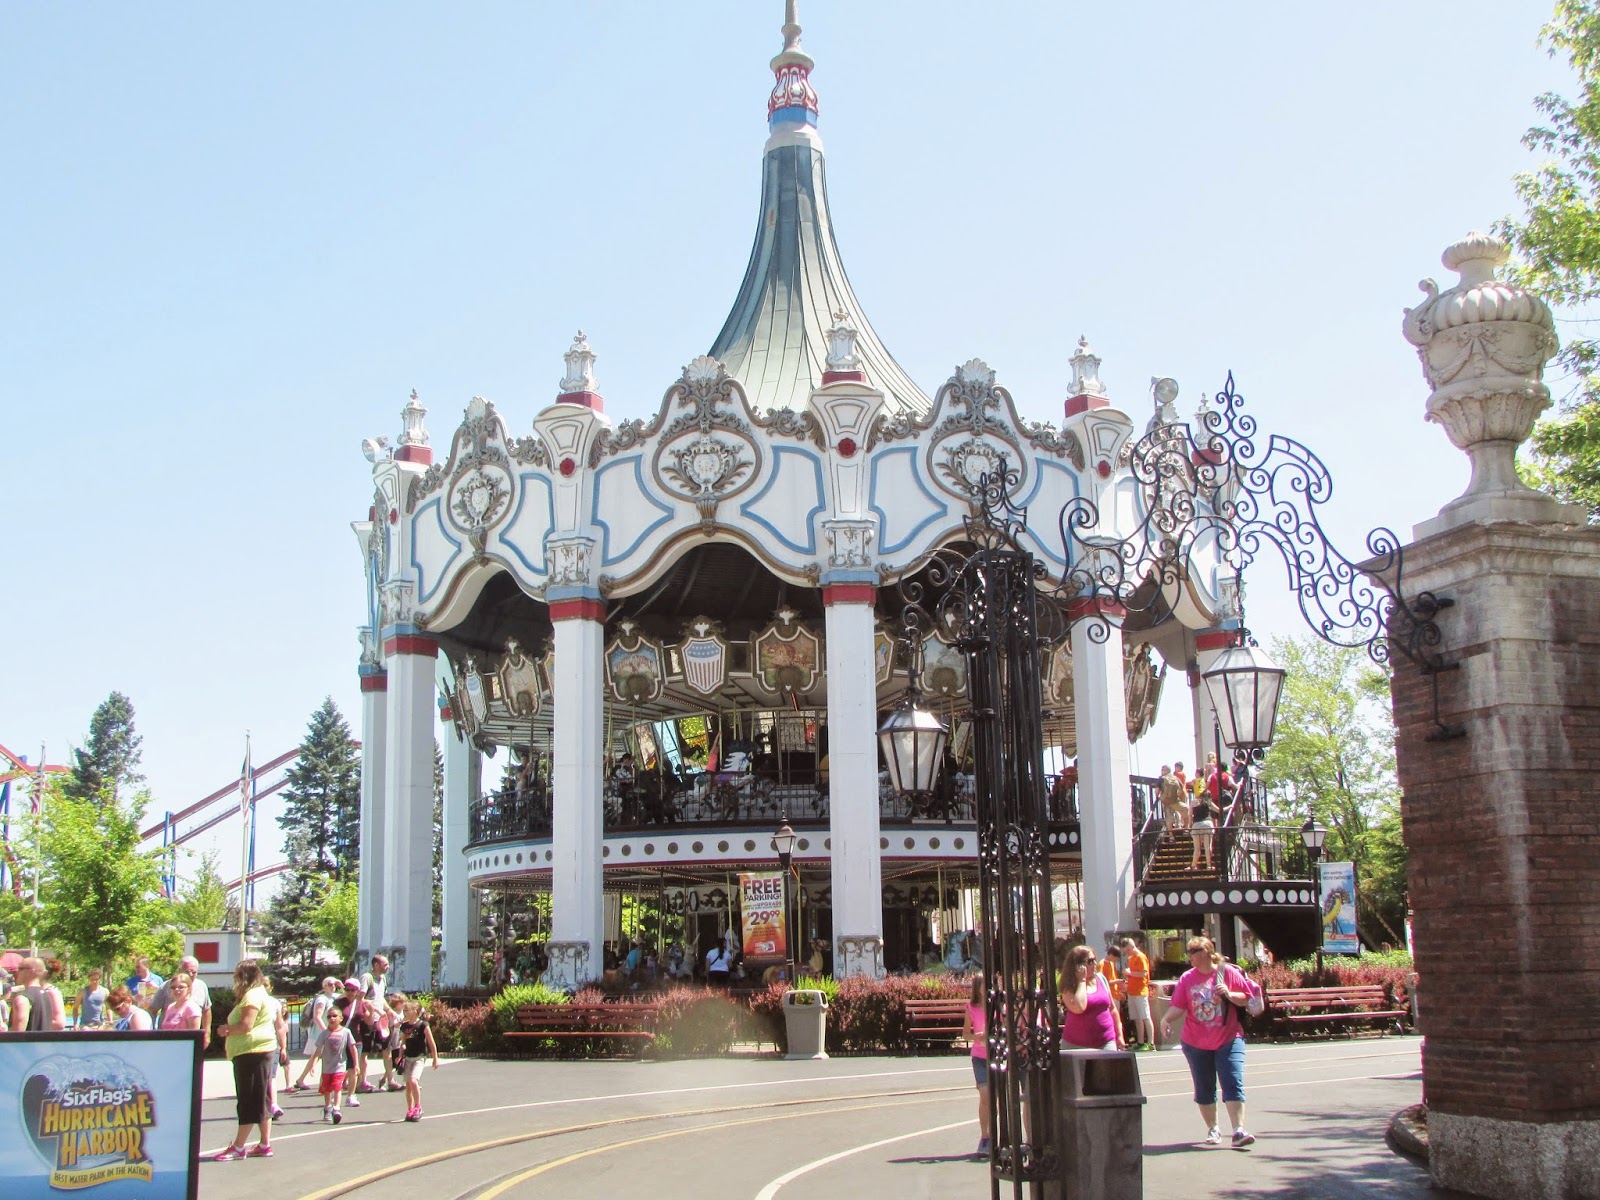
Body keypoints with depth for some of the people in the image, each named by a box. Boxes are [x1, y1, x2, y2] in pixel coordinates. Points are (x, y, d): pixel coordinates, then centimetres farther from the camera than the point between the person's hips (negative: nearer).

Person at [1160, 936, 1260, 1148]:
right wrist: (1166, 1020, -21)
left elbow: (1247, 998, 0)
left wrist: (1229, 995, -19)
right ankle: (1212, 1130, 24)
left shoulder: (1228, 972, -3)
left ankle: (1239, 1131, -13)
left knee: (1233, 1084, -12)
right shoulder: (1187, 978, 2)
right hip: (1196, 1043, 3)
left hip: (1228, 1040, -3)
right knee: (1204, 1089, 10)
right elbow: (1178, 1006, -3)